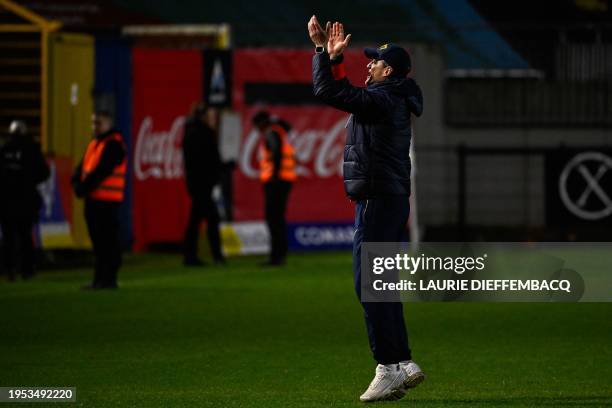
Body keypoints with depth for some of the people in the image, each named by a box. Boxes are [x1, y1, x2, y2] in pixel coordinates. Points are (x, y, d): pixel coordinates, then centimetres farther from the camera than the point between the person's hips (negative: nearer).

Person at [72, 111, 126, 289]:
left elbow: (102, 170, -19)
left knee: (108, 241, -7)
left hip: (107, 201, -9)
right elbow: (82, 167, 14)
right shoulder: (94, 143, 19)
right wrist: (77, 183, -4)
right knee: (98, 241, 12)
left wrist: (85, 186, -18)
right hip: (93, 199, 9)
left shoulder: (113, 144, -10)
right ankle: (99, 279, 17)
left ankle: (109, 279, -6)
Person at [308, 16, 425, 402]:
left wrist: (324, 52, -9)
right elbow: (343, 90, 28)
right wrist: (331, 53, 21)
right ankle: (402, 365, 14)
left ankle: (390, 367, -11)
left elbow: (328, 91, -20)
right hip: (391, 201, 10)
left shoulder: (381, 100, -16)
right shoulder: (393, 99, 15)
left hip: (378, 203, -10)